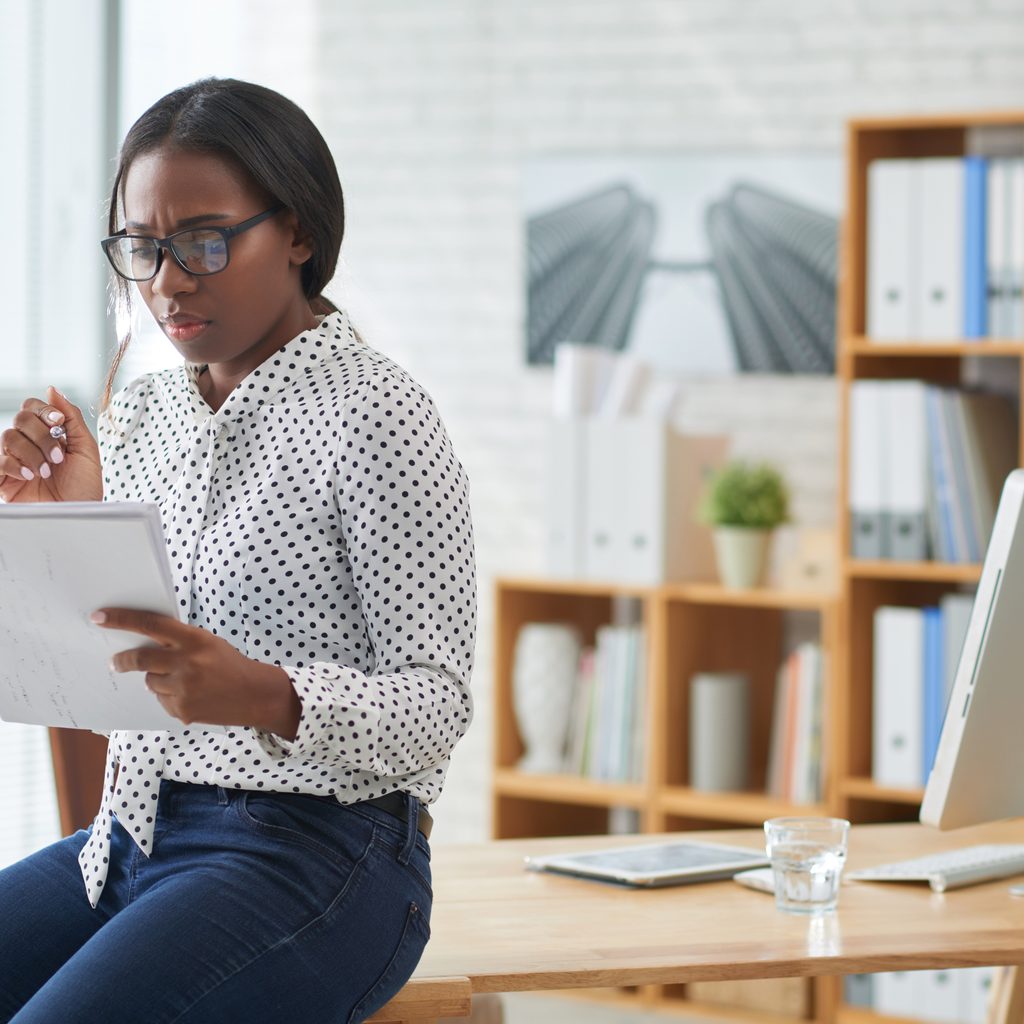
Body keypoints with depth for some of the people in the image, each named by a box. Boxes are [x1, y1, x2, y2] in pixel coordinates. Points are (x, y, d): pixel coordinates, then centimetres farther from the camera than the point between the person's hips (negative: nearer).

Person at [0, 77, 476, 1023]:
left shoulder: (374, 416, -8)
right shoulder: (136, 414, 12)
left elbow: (437, 704, -13)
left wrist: (267, 697, -31)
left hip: (313, 852, -7)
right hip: (133, 833, 7)